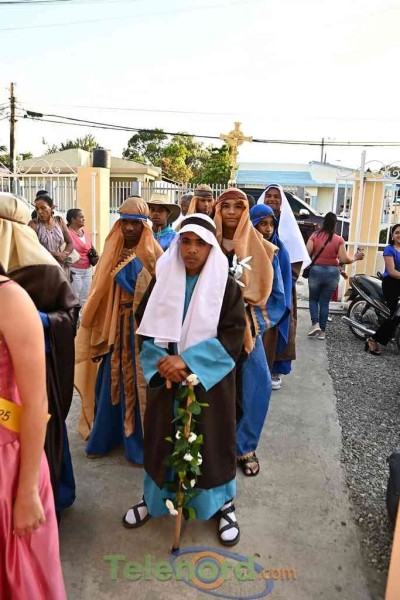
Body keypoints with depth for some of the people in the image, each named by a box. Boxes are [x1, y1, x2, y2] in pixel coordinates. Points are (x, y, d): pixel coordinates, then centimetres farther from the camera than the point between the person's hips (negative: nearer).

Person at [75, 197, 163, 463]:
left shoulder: (152, 252, -7)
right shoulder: (115, 249, 8)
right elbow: (103, 289, 10)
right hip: (115, 323, 5)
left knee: (139, 381, 3)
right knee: (112, 380, 13)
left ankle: (141, 442, 18)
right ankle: (106, 435, 30)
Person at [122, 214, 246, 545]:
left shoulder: (226, 285, -8)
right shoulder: (163, 279, 0)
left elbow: (233, 335, -14)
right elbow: (145, 325, 3)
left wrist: (187, 360, -22)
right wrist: (162, 361, -15)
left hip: (209, 377, -2)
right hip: (164, 375, 3)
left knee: (212, 438, 9)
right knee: (162, 436, 14)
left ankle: (223, 503, 31)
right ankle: (155, 496, 37)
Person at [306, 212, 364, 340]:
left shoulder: (315, 236, -7)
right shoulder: (339, 239, -6)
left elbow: (306, 254, -10)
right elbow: (344, 260, -8)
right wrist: (355, 258, 11)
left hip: (316, 271, -1)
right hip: (332, 273, 1)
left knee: (313, 299, 17)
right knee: (325, 302, 11)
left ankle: (315, 324, -2)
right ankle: (322, 331, 14)